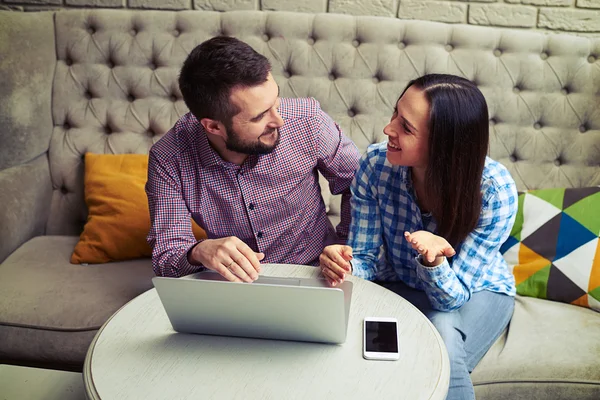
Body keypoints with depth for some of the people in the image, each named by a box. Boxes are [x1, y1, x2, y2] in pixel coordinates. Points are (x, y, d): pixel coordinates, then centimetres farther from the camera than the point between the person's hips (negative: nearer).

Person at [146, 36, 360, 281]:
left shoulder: (307, 121, -17)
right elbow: (165, 256, -16)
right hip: (233, 285, 1)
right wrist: (199, 252, -37)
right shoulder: (168, 160, -18)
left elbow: (358, 185, 0)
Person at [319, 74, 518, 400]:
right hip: (398, 286, 2)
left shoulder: (494, 190, -28)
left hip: (474, 292, -1)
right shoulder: (376, 164, -22)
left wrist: (434, 261, -49)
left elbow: (452, 296, -25)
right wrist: (344, 263, -38)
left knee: (442, 350, -34)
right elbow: (366, 258, -13)